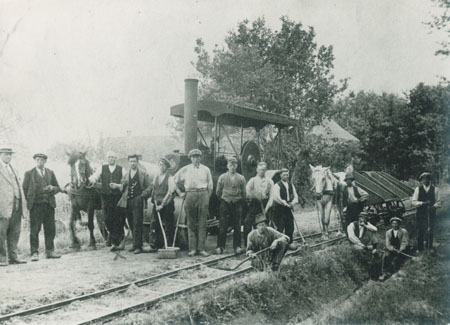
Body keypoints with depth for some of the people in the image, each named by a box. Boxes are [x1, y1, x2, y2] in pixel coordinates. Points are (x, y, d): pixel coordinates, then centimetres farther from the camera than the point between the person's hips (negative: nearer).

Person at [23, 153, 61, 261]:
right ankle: (34, 253, 0)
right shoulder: (29, 174, 7)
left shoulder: (50, 173, 16)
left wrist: (52, 188, -5)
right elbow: (25, 189, 6)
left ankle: (50, 251, 13)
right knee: (34, 230, -4)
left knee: (50, 229, 4)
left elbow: (58, 187, 16)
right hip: (35, 205, -3)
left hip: (49, 204, 3)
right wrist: (30, 200, -2)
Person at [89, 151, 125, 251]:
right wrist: (93, 179, -20)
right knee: (107, 219, 5)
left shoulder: (121, 169, 6)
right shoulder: (102, 168, 11)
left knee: (118, 220, -4)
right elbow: (92, 177, 3)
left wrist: (117, 186, -16)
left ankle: (115, 242, 4)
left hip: (118, 197, -2)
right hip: (106, 197, 2)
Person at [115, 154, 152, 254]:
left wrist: (143, 194, -12)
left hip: (138, 201, -5)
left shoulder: (143, 174, 3)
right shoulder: (126, 175, 18)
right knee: (131, 224, 8)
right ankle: (135, 244, 17)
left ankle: (138, 246, -8)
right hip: (128, 201, 5)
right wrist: (116, 186, -3)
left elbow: (149, 186, 1)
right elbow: (123, 186, 15)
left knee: (137, 224, -9)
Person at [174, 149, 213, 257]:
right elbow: (175, 180, 18)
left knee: (202, 224, -2)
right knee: (191, 224, 0)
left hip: (203, 194, 0)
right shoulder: (185, 169, 9)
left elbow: (210, 186, 14)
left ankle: (201, 248, 0)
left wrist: (206, 197, 8)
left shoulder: (205, 169, 10)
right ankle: (192, 248, 3)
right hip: (190, 194, 0)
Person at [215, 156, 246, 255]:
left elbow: (244, 192, 9)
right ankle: (220, 247, 6)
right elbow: (218, 191, 10)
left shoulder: (241, 178, 4)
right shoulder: (222, 177, 4)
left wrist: (241, 201, 10)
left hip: (237, 203, 0)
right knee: (222, 226, -1)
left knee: (237, 226, 3)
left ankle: (237, 246, 11)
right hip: (225, 203, 0)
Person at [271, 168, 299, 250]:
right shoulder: (277, 185, -8)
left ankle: (289, 242, 21)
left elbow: (295, 195, 12)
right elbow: (276, 198, -18)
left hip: (288, 208, 6)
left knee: (290, 227, 9)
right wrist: (285, 203, -17)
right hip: (279, 209, -6)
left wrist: (293, 202, -8)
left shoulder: (291, 185, 12)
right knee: (280, 227, -5)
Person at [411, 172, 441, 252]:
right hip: (420, 213, 0)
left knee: (430, 230, 3)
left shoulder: (435, 189, 5)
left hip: (431, 213, 0)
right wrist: (423, 203, -13)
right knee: (420, 231, 2)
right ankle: (419, 248, 11)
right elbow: (413, 201, 1)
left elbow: (438, 202, 8)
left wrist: (434, 206, -13)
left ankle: (430, 248, 15)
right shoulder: (418, 189, 4)